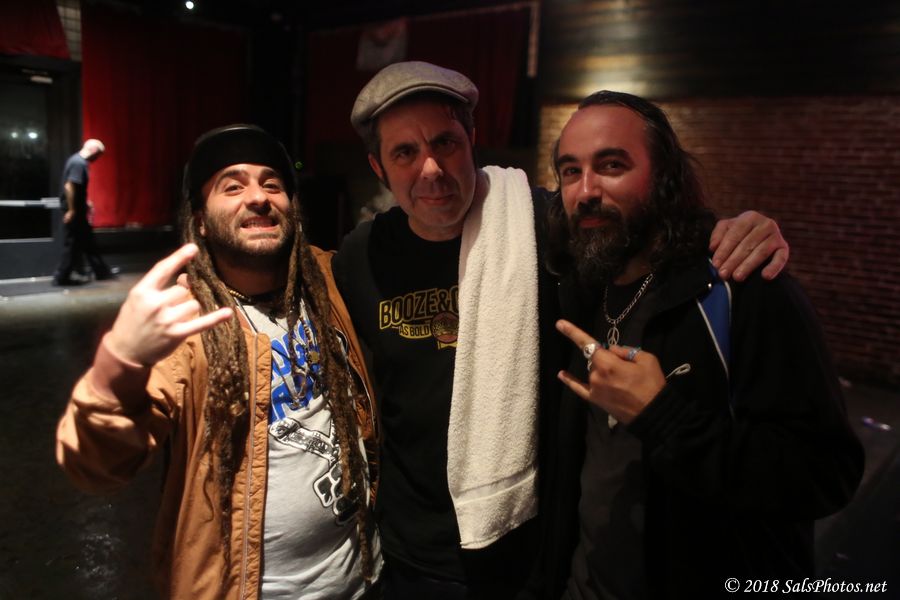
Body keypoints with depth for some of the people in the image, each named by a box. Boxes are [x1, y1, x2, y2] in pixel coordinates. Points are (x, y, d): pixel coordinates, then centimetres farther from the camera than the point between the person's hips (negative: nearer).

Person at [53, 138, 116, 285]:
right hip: (74, 210, -10)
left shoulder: (79, 160, 12)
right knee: (72, 244, -2)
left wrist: (85, 203, 20)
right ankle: (61, 277, 6)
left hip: (77, 209, 10)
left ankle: (101, 272, 24)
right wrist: (71, 210, -23)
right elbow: (69, 187, -25)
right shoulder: (79, 163, -19)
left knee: (88, 241, 15)